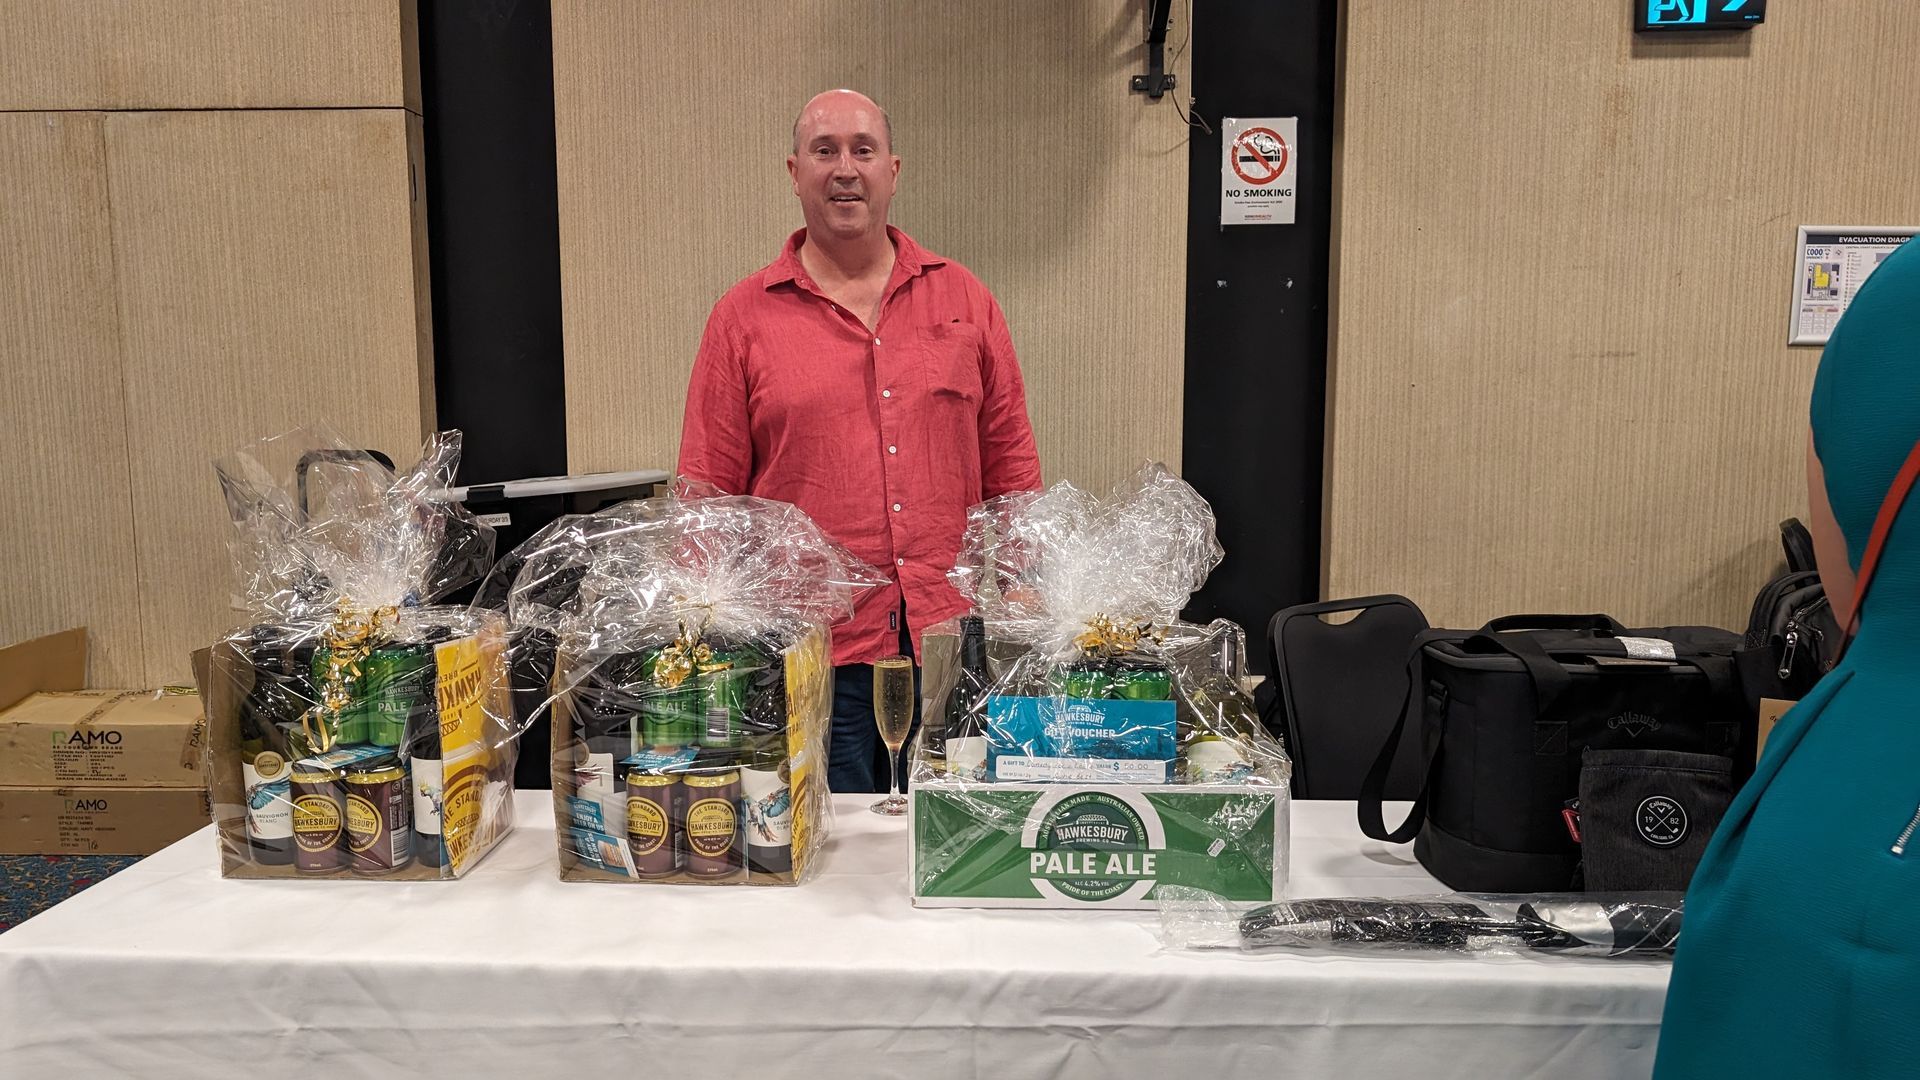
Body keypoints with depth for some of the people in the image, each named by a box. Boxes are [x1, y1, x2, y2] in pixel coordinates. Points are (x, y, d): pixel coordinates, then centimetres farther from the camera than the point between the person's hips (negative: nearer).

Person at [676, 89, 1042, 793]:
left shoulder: (963, 300, 9)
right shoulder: (744, 317, 3)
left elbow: (1011, 468, 10)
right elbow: (707, 495, 2)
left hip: (954, 644, 2)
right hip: (810, 654, -2)